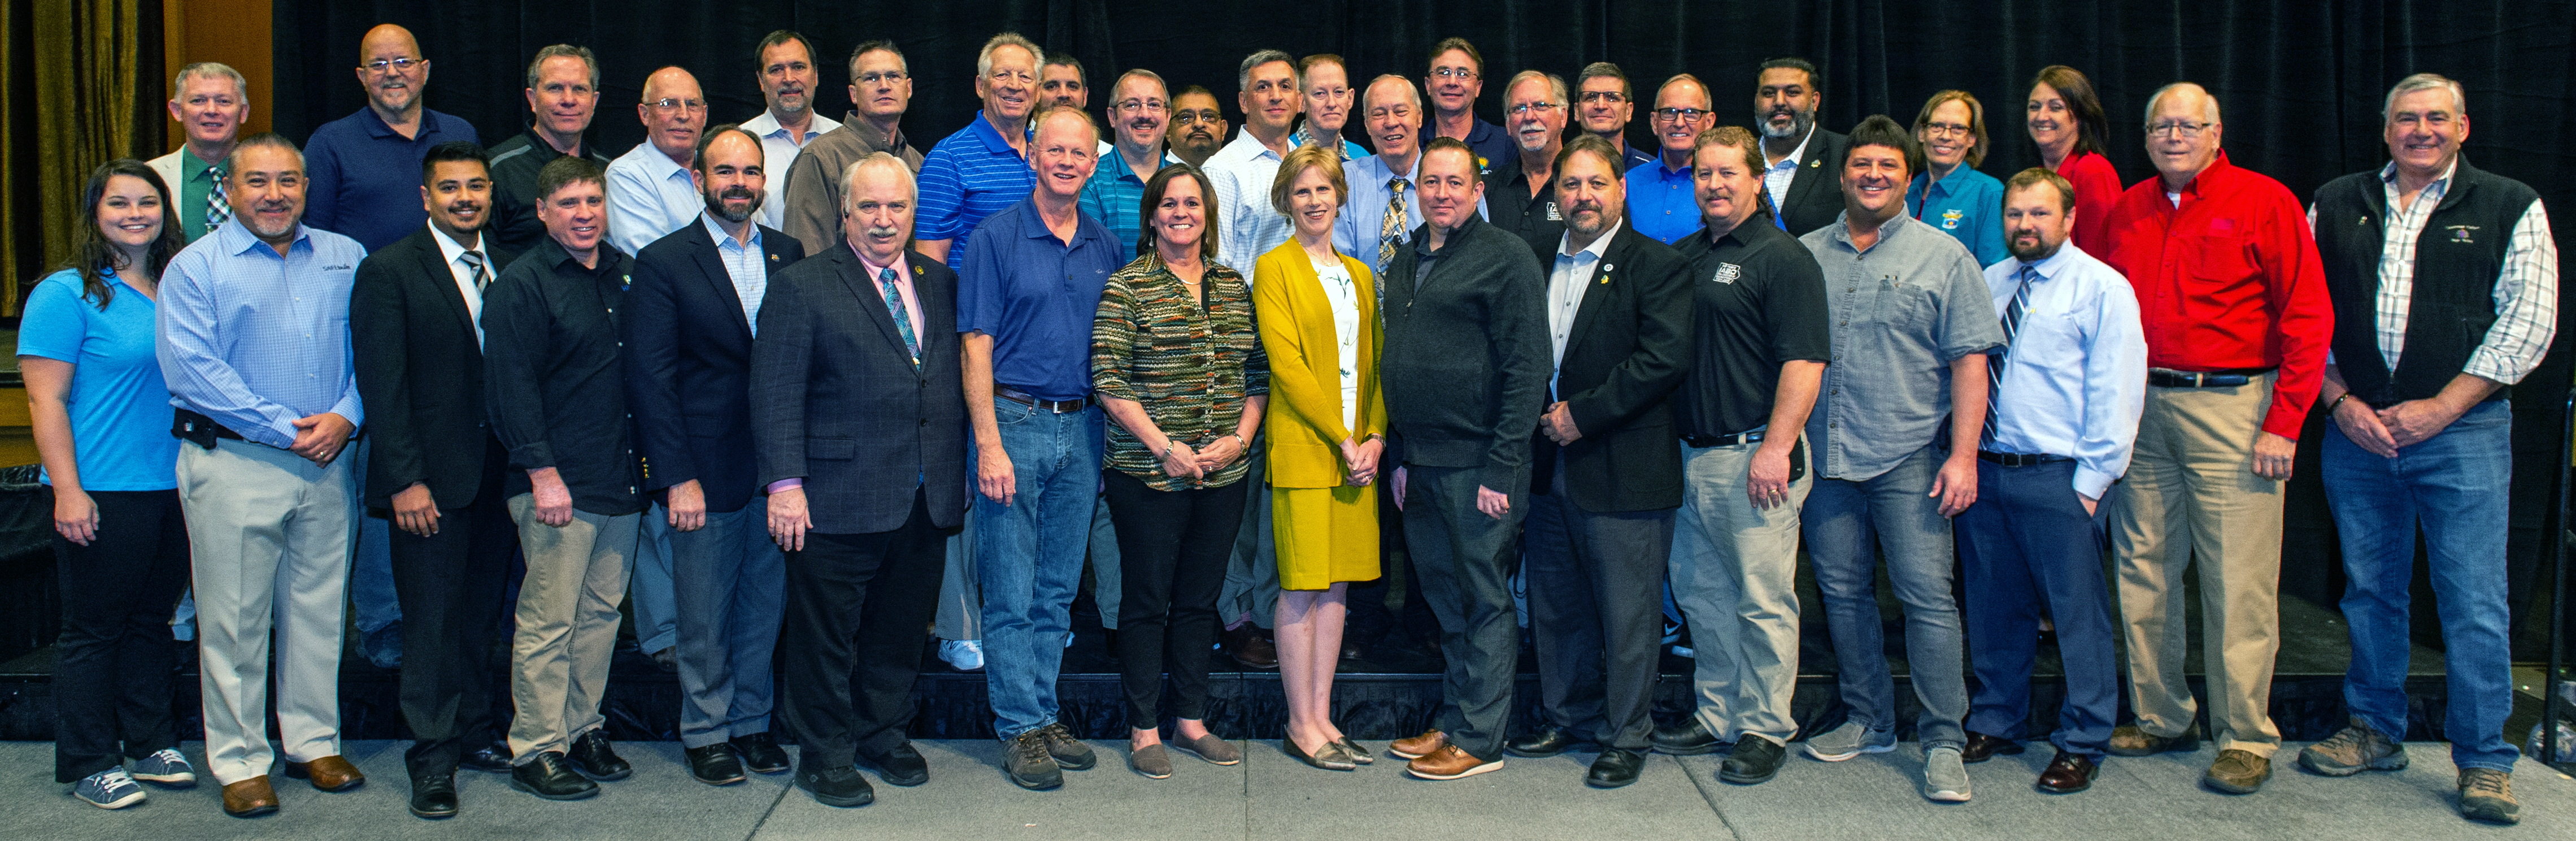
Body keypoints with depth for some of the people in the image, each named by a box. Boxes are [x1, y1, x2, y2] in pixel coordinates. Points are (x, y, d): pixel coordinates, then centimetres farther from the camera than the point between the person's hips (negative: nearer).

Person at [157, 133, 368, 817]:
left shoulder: (345, 259, 10)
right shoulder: (195, 267, -1)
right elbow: (191, 368, -10)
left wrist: (345, 416, -9)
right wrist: (283, 429, -14)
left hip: (326, 466, 3)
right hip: (233, 465, -3)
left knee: (318, 610, 10)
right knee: (235, 619, 2)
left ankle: (312, 742, 22)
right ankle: (239, 762, 12)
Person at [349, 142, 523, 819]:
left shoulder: (510, 268, 10)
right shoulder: (388, 272, -4)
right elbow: (383, 385, -9)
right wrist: (405, 480, -14)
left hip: (498, 476, 5)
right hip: (431, 481, -4)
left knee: (483, 612, 13)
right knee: (432, 619, 1)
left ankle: (474, 730, 26)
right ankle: (433, 756, 10)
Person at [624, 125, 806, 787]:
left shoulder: (790, 255, 8)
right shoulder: (663, 262, -3)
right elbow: (650, 378, -7)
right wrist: (678, 477, -12)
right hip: (706, 471, -3)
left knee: (764, 607, 12)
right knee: (704, 617, 6)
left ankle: (750, 722, 27)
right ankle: (705, 732, 22)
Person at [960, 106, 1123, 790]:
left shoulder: (1108, 248, 10)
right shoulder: (996, 238, -3)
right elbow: (976, 347, -7)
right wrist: (989, 445, -14)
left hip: (1081, 427, 4)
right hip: (1014, 421, -4)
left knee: (1059, 588, 11)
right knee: (1011, 592, 0)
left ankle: (1044, 714, 20)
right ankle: (1019, 728, 8)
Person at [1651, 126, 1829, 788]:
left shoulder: (1783, 257, -7)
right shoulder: (1684, 256, 15)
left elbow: (1805, 361, -14)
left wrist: (1776, 448, -20)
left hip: (1754, 457, -7)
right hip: (1693, 455, 8)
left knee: (1762, 601, 0)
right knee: (1700, 592, 14)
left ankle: (1765, 729, 11)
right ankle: (1716, 716, 26)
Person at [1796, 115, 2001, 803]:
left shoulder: (1944, 257, 3)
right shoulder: (1807, 255, 11)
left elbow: (1969, 360, -1)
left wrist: (1963, 455, -9)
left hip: (1908, 460, -3)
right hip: (1824, 457, 3)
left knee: (1927, 594, -5)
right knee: (1842, 592, 10)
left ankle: (1943, 744, 3)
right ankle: (1868, 722, 25)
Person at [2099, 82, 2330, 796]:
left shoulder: (2264, 203, -1)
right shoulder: (2127, 212, 13)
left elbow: (2308, 317, -5)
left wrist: (2284, 424, -10)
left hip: (2230, 407, -5)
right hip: (2140, 409, 5)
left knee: (2237, 582, -4)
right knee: (2144, 573, 8)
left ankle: (2246, 737, 6)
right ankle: (2163, 718, 21)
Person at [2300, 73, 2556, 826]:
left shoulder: (2510, 207, 3)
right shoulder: (2335, 206, 10)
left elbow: (2529, 320, -3)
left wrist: (2439, 408, -10)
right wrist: (2340, 400, -4)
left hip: (2463, 430, -3)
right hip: (2356, 428, 3)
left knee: (2473, 600, -2)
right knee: (2369, 588, 11)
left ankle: (2484, 761, 8)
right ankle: (2375, 733, 24)